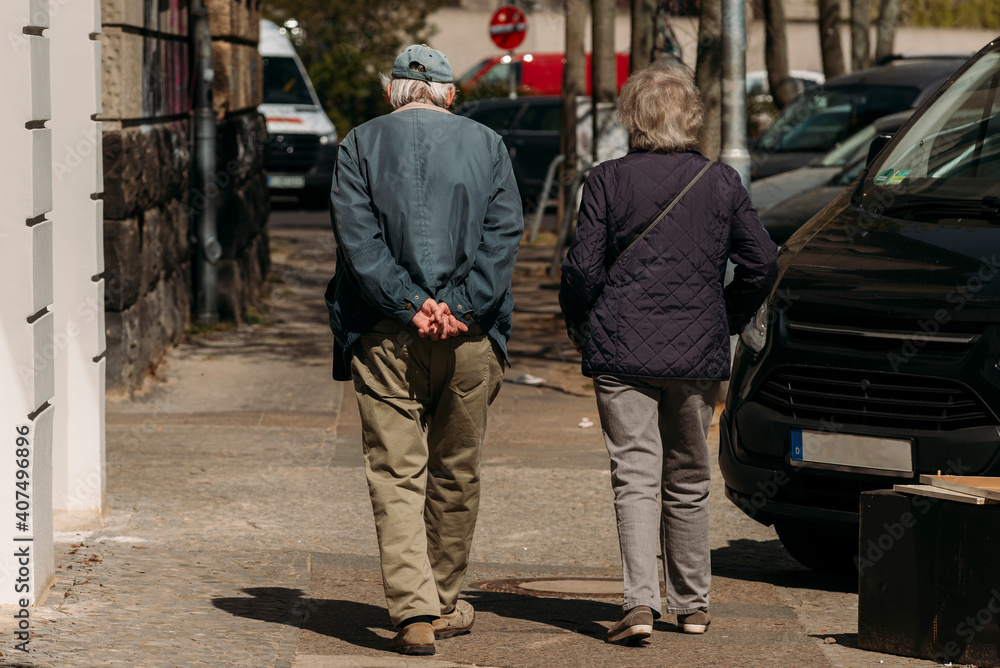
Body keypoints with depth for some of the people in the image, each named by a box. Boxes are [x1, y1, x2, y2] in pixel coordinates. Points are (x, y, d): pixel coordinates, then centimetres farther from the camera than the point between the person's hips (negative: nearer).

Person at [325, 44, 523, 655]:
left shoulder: (361, 145, 4)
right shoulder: (486, 145, 8)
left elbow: (357, 237, -7)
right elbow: (505, 234, -3)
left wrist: (411, 305, -11)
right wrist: (460, 308, -9)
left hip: (386, 335, -1)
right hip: (471, 337, 2)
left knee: (396, 475, -2)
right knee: (456, 475, 14)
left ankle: (415, 612, -15)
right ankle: (445, 605, 24)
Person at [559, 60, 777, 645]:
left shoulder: (608, 181, -5)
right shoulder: (721, 182, 1)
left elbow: (583, 268, -7)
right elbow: (762, 262, 1)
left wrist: (579, 324, 11)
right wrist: (727, 321, 16)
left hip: (621, 350, -2)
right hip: (698, 355, 2)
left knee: (636, 477, -3)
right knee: (689, 482, 15)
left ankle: (641, 602, -17)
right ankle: (692, 603, 22)